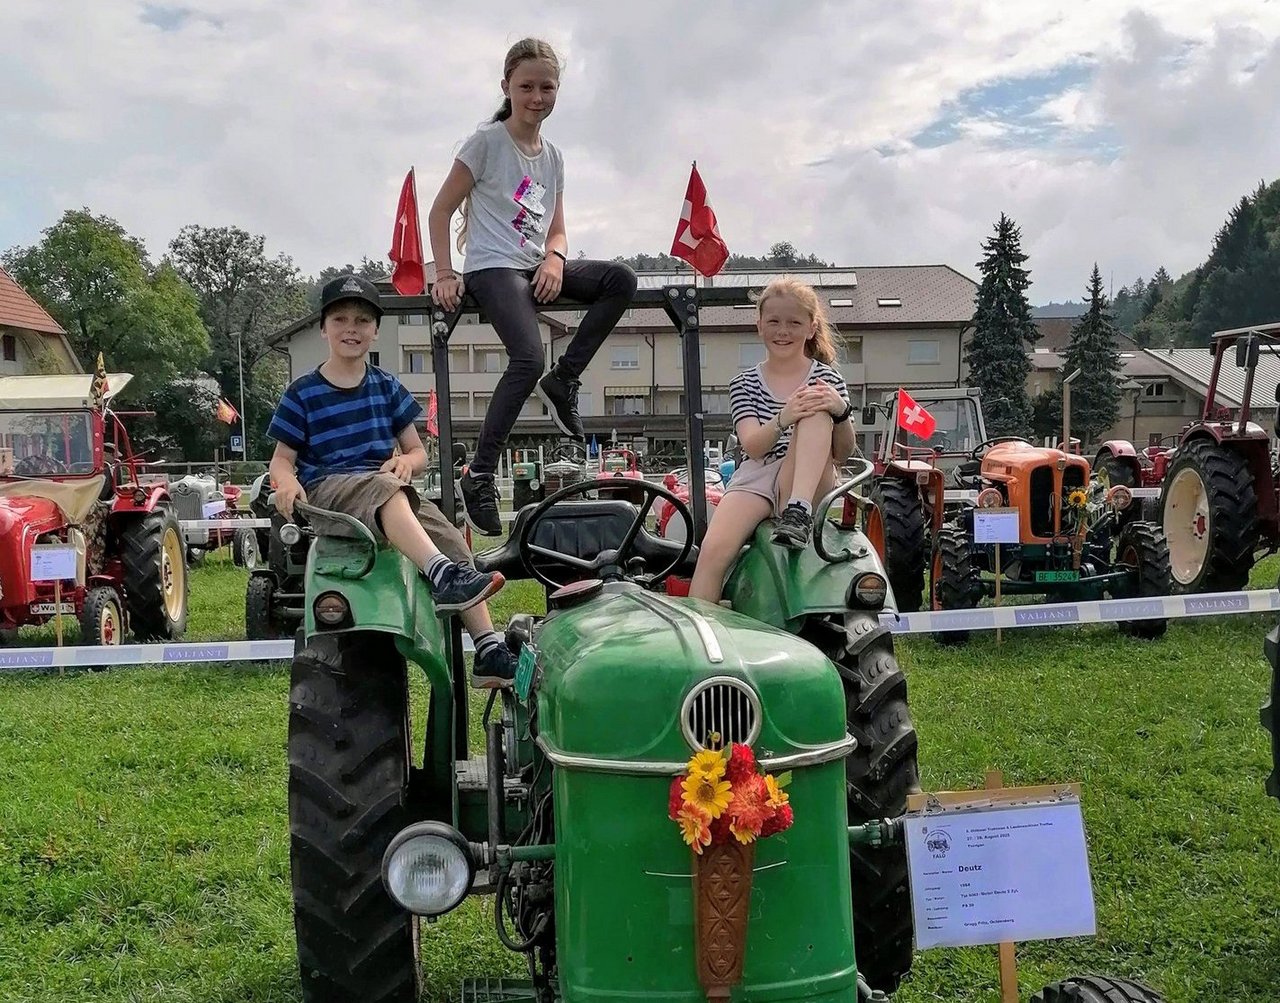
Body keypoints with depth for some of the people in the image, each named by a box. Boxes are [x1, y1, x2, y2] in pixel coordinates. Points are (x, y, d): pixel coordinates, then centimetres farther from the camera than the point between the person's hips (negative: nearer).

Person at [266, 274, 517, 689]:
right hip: (326, 490, -4)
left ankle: (489, 651, -27)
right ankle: (442, 574, -57)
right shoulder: (303, 393, 7)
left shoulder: (387, 388, 16)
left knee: (450, 537, -22)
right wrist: (287, 482, -17)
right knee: (384, 488, -38)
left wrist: (406, 461, -8)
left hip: (385, 486, 4)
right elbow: (282, 458, 7)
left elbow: (418, 451, 17)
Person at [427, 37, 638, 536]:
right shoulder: (487, 141, -4)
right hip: (493, 268, -6)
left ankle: (563, 379, -8)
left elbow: (556, 231, 15)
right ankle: (480, 475, -21)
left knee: (621, 278, -17)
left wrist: (555, 259, -8)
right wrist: (445, 275, -11)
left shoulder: (552, 156, 14)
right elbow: (440, 211, -2)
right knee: (529, 359, -29)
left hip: (537, 268, 6)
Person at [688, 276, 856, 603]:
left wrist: (841, 412, -17)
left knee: (817, 412, -25)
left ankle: (799, 511, -39)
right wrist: (782, 419, -27)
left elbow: (841, 454, 5)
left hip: (809, 483, 0)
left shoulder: (827, 379, 11)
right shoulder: (745, 384, 11)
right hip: (755, 479, 0)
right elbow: (753, 447, -5)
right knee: (713, 550, -29)